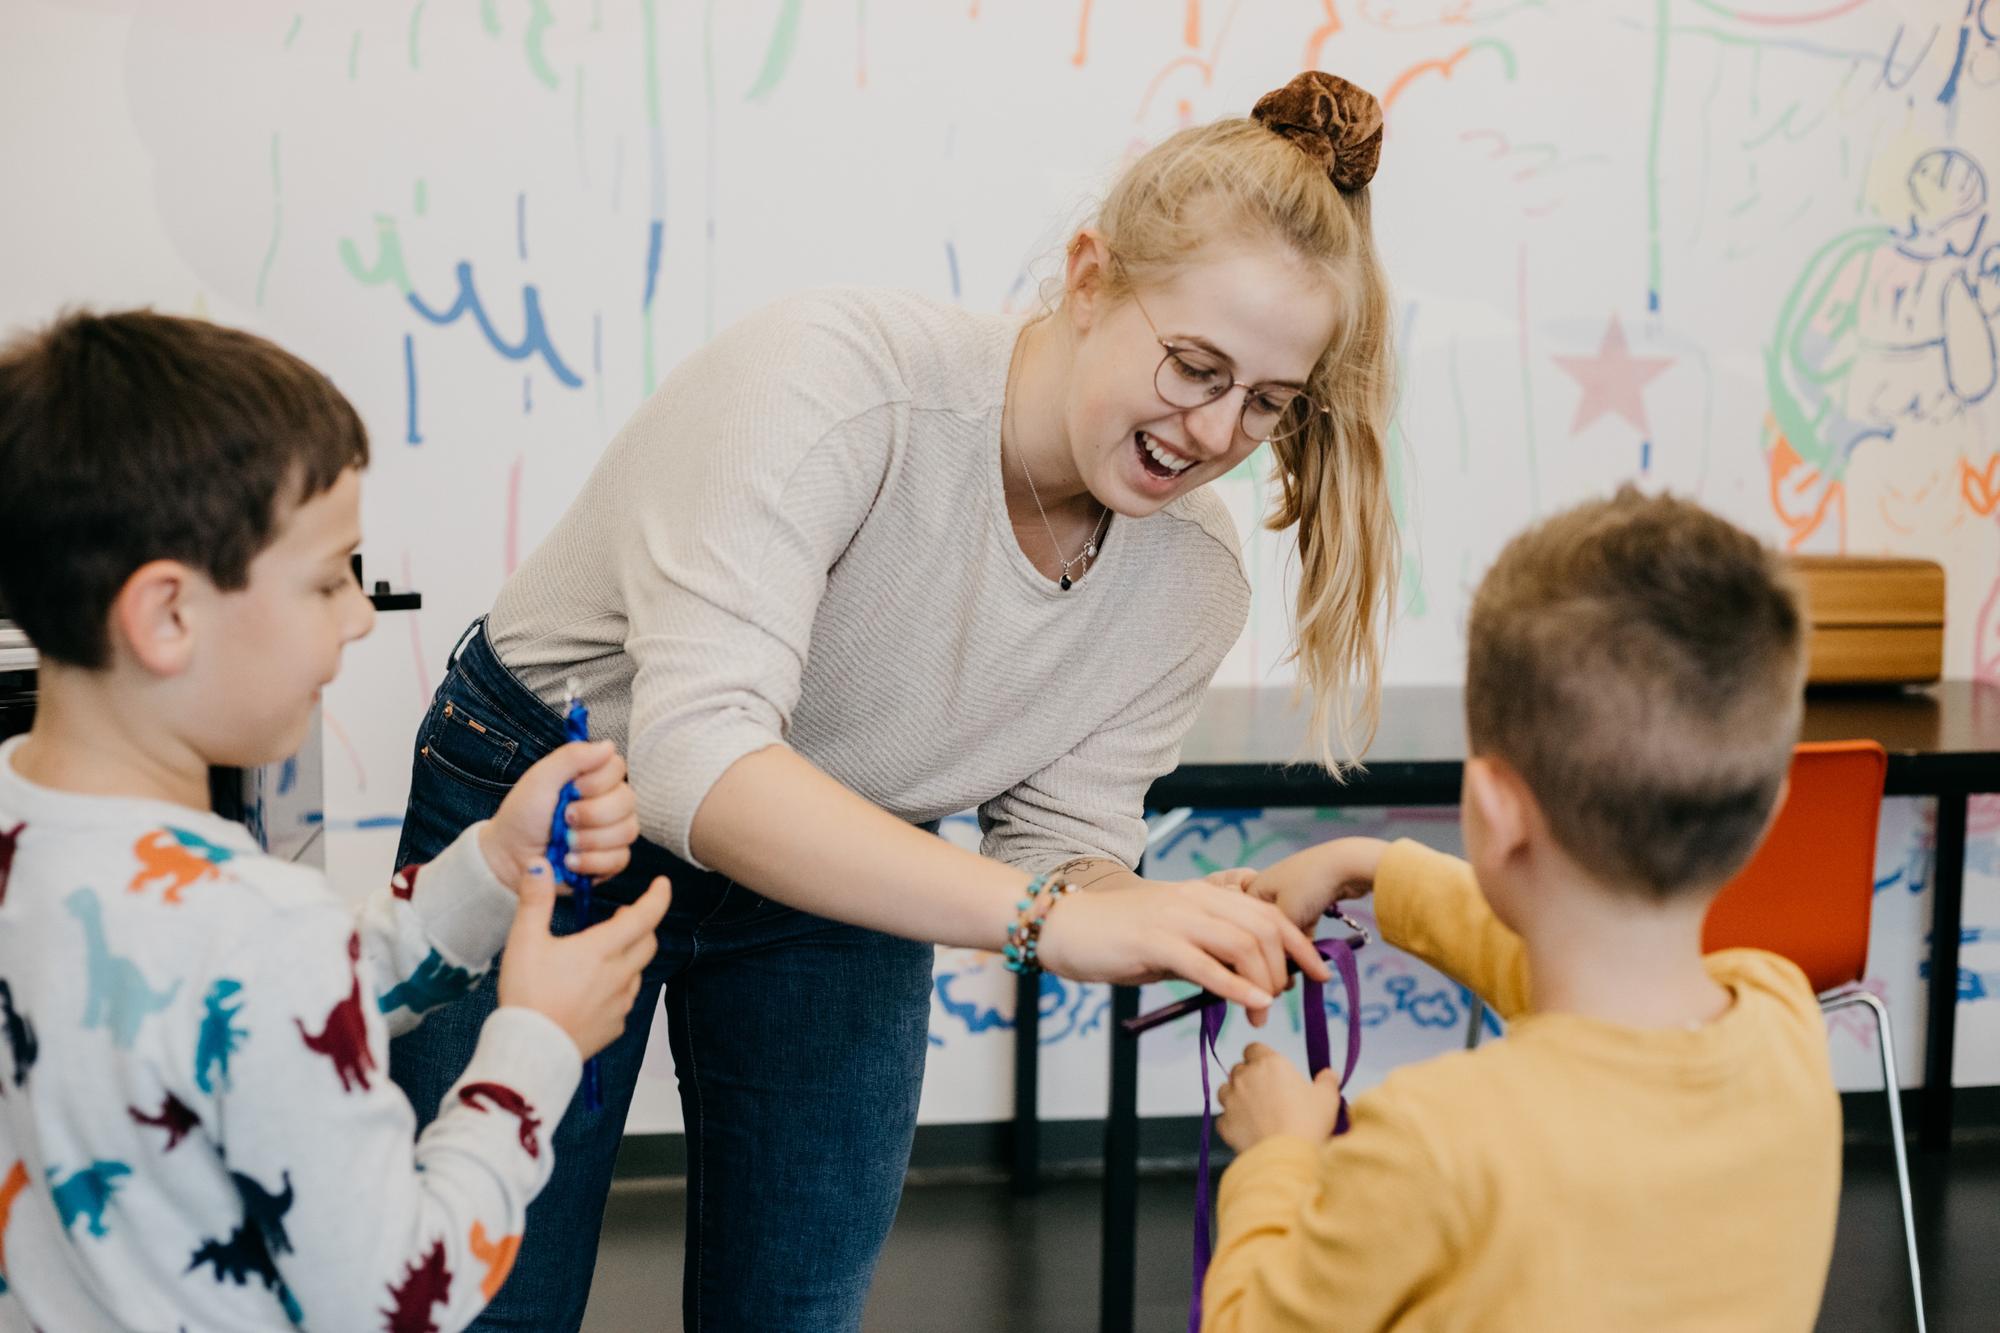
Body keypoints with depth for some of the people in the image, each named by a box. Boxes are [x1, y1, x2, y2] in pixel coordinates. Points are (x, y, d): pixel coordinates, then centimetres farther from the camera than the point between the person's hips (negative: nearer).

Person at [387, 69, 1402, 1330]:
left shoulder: (1192, 580, -13)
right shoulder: (830, 378, -32)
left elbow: (1064, 838, -9)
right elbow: (701, 761, -42)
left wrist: (1189, 931, -32)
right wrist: (1047, 912, -50)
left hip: (844, 871, 5)